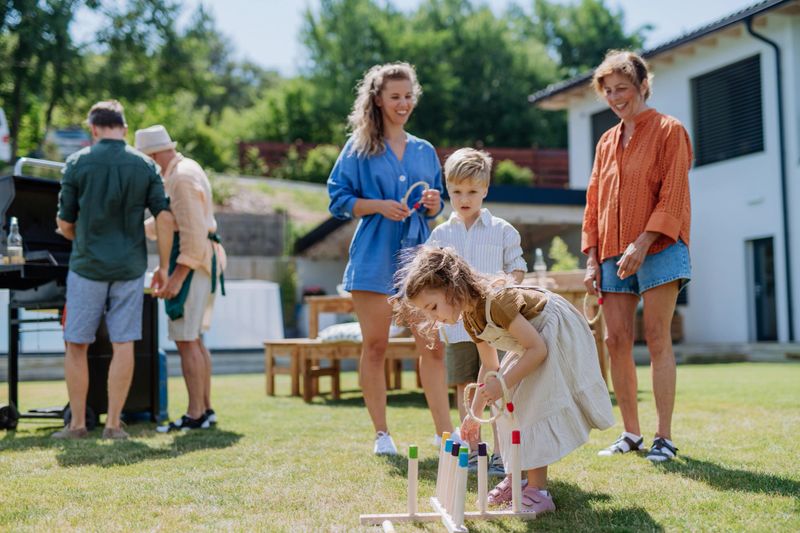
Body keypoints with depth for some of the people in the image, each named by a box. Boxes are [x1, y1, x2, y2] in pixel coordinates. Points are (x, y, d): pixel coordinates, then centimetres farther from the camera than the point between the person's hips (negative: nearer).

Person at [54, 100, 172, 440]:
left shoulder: (77, 163, -3)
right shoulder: (145, 166, 1)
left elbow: (65, 224, 1)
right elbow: (164, 219, -4)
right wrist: (164, 268, 5)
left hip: (87, 266, -1)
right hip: (130, 267, 1)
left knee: (76, 345, 9)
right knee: (123, 345, 4)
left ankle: (77, 423, 11)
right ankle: (114, 424, 5)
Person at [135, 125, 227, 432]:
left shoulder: (181, 178, -16)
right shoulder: (185, 169, 17)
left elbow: (194, 232, -23)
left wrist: (177, 276, -23)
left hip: (192, 260, -11)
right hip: (201, 259, 11)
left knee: (186, 340, -8)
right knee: (194, 339, 13)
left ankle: (195, 415, -6)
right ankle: (205, 409, 18)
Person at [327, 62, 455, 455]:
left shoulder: (424, 151, 14)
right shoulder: (359, 148, 3)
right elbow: (338, 200, 0)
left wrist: (433, 203, -4)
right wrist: (379, 205, -14)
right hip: (374, 259, -3)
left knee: (433, 346, -2)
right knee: (375, 346, 2)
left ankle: (444, 432, 3)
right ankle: (381, 434, 12)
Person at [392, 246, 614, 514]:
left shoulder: (496, 302, -32)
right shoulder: (470, 319, -2)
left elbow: (538, 349, -30)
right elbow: (489, 366, 10)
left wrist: (503, 383, -30)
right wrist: (474, 413, 10)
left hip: (558, 336, -10)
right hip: (534, 342, 10)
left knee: (533, 408, -19)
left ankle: (538, 491, -18)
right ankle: (516, 478, 18)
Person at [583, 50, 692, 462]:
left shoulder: (668, 131, -1)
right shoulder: (607, 142, 17)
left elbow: (672, 195, -9)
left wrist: (643, 243, -19)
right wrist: (592, 258, 7)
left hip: (658, 249, -6)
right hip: (613, 254, 6)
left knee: (657, 339, -7)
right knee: (616, 340, 2)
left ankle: (664, 437, -2)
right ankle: (631, 433, 11)